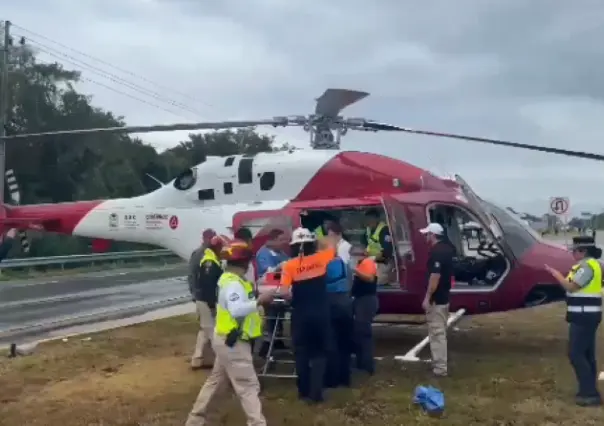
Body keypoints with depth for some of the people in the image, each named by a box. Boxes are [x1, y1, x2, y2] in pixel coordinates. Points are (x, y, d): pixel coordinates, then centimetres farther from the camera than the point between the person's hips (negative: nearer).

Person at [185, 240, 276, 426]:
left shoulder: (231, 279, 13)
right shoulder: (233, 283, -22)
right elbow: (237, 310, -36)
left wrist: (259, 299, 0)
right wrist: (260, 300, -31)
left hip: (228, 339, 11)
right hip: (233, 341, -11)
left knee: (217, 380, 20)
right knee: (248, 385, -6)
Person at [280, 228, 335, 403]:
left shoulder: (289, 265, -8)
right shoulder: (320, 258, -3)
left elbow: (285, 293, -13)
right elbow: (332, 248, 19)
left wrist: (293, 298, 6)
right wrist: (325, 238, 33)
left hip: (300, 314, -1)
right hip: (321, 313, 1)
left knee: (301, 352, 14)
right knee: (319, 352, 10)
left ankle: (303, 390, 19)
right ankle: (316, 392, 4)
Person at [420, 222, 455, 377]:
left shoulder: (436, 252, -20)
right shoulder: (446, 249, 11)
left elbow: (435, 276, -25)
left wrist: (427, 298, -22)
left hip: (436, 299, -10)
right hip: (444, 297, 10)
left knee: (437, 333, -6)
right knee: (440, 332, 17)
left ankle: (440, 367, -3)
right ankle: (439, 363, 26)